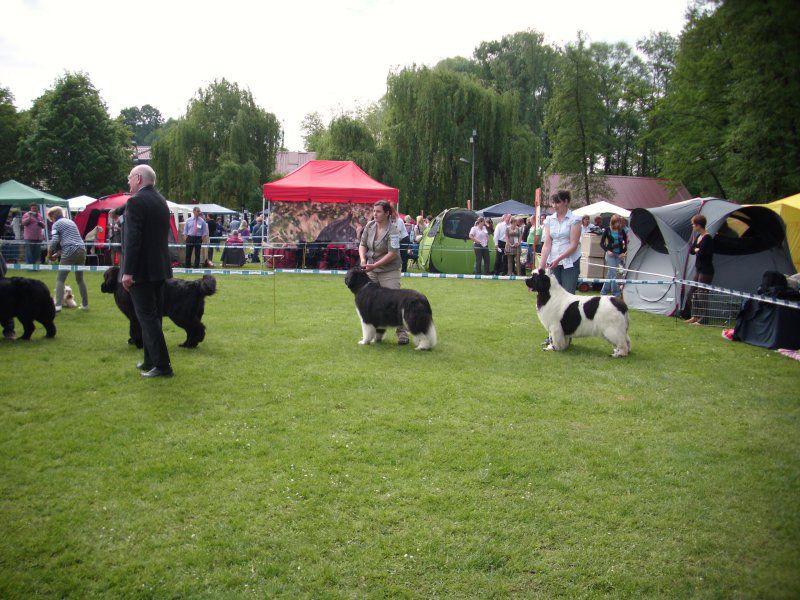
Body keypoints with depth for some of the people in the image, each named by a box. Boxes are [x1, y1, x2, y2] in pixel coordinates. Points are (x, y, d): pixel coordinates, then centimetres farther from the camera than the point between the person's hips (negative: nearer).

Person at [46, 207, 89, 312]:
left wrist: (50, 254, 8)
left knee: (60, 279, 0)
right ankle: (85, 304, 18)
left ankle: (58, 305, -11)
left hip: (70, 252, -6)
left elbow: (54, 241, -8)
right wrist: (57, 254, 25)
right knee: (80, 279, 17)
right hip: (82, 250, 6)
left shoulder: (57, 224, 4)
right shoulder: (71, 222, 25)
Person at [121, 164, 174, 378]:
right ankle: (150, 360, 25)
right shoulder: (161, 201, 14)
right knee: (153, 316, 15)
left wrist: (127, 271, -20)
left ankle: (162, 366, -3)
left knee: (147, 317, -4)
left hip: (142, 271, -9)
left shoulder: (136, 201, -13)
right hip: (159, 268, 9)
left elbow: (132, 239, -20)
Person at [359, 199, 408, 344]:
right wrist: (363, 259, -10)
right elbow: (362, 244, 9)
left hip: (389, 271, -6)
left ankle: (402, 333, 0)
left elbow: (392, 253, -21)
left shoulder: (392, 231, -16)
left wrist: (374, 265, -22)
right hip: (371, 270, 6)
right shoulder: (370, 226, 2)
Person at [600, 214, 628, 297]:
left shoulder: (622, 231, 4)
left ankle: (603, 292, 17)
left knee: (610, 274, 7)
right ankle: (616, 294, -6)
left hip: (619, 255, 3)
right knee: (613, 274, -9)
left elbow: (626, 243, 11)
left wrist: (624, 252, -3)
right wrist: (607, 250, -12)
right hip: (610, 254, -3)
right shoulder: (608, 230, -2)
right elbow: (601, 243, 1)